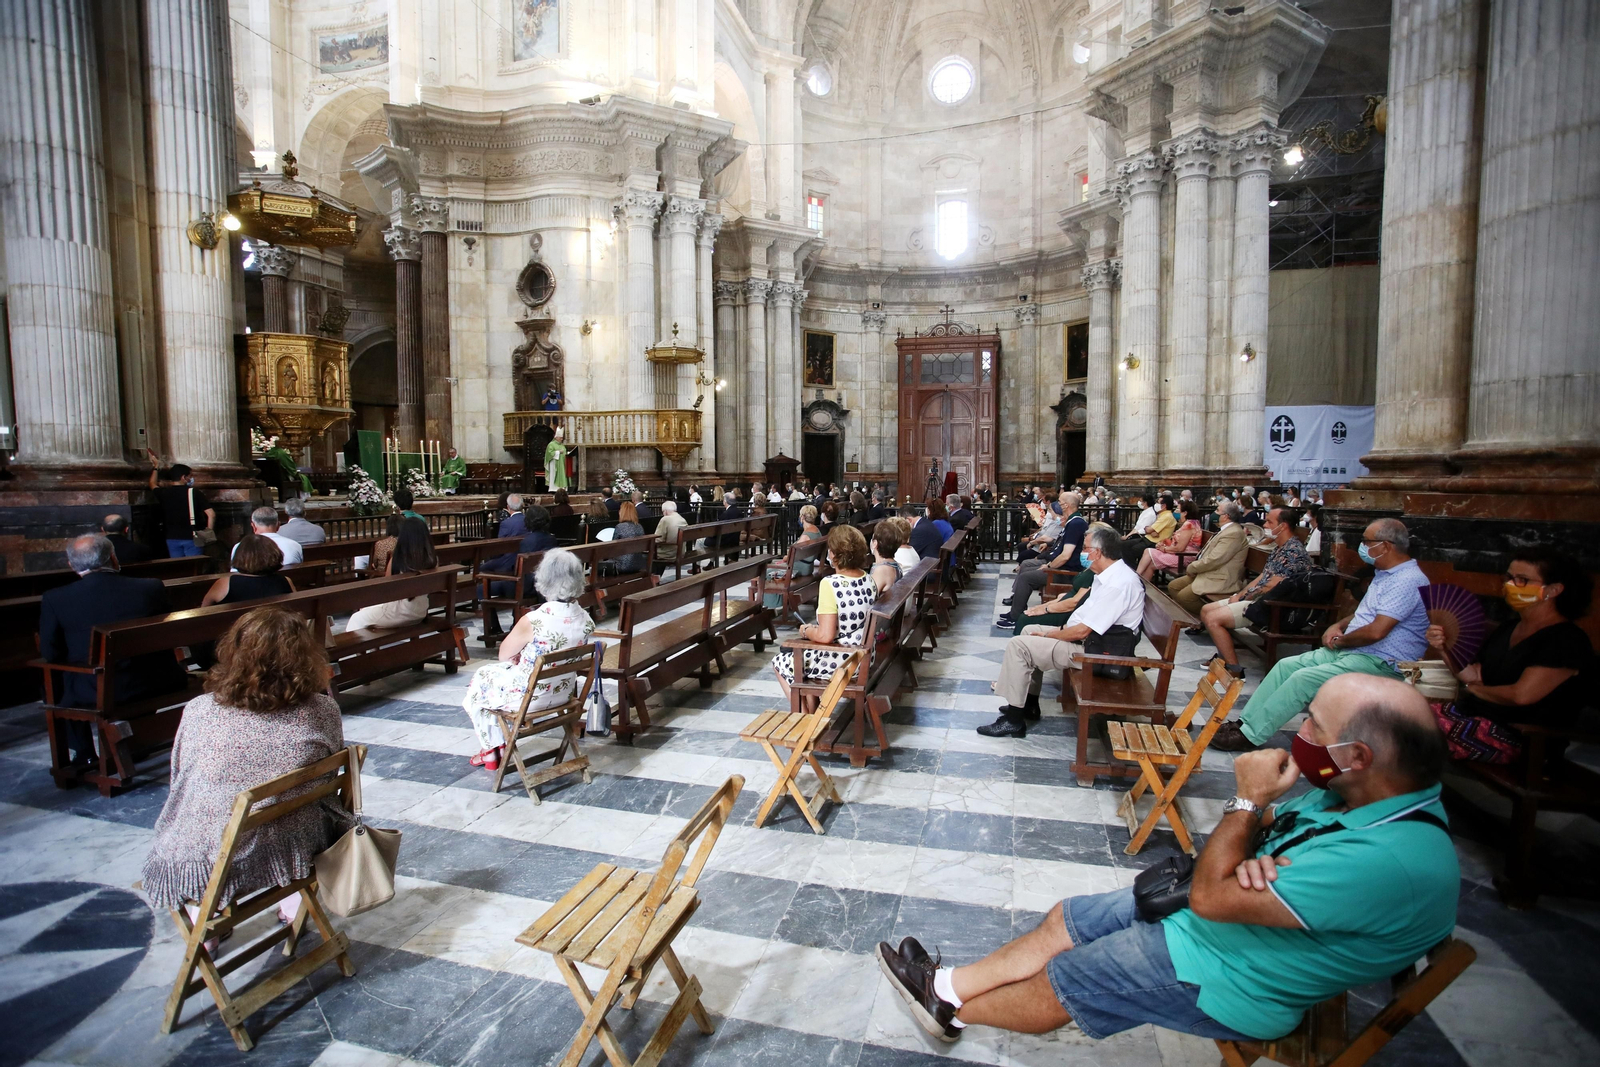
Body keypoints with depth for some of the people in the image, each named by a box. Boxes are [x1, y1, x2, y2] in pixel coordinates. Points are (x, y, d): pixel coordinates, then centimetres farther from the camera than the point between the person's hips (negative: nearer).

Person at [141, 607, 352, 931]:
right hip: (291, 853, -1)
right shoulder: (322, 711, -17)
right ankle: (293, 906, 39)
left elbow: (179, 781, 2)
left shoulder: (199, 712, -16)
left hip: (205, 863, 1)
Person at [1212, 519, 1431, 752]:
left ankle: (1250, 735, -19)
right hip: (1348, 651, 10)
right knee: (1286, 665, -3)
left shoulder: (1408, 581, -18)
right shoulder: (1384, 573, 15)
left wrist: (1340, 640, -8)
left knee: (1303, 678, -24)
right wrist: (1338, 626, 7)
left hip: (1379, 662, -10)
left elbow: (1375, 631, -26)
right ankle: (1245, 722, -5)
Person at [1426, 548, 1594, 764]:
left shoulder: (1566, 640, -8)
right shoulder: (1508, 629, 18)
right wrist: (1444, 649, -3)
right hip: (1475, 716, 8)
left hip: (1518, 738, -8)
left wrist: (1471, 689, -1)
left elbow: (1521, 695, -18)